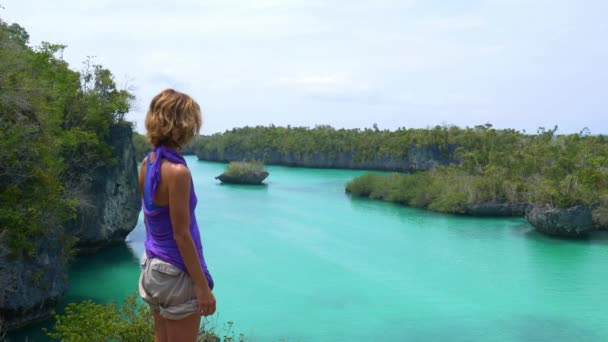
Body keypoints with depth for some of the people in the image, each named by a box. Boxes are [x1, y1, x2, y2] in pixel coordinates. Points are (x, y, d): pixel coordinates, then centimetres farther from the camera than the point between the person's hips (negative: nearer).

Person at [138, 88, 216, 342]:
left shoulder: (147, 163, 2)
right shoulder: (177, 171, -23)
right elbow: (181, 235, -21)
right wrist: (203, 286, -15)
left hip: (154, 267, 8)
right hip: (177, 273, -8)